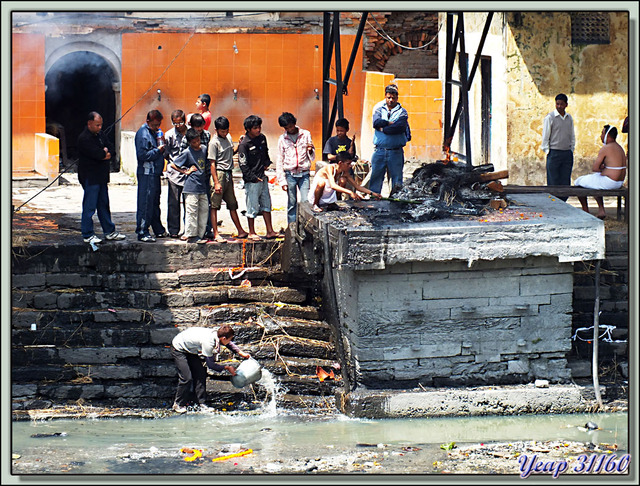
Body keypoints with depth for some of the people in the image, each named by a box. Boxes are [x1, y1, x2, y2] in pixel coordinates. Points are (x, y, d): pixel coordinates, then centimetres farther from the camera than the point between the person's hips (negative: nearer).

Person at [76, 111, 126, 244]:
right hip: (90, 177, -9)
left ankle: (109, 232, 22)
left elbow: (111, 150, 10)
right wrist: (105, 152, -3)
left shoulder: (100, 134, 13)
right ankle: (88, 235, 0)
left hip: (101, 176, 9)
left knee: (104, 205, 15)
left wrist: (105, 154, -11)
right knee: (89, 206, -5)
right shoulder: (84, 138, -15)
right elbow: (97, 154, -24)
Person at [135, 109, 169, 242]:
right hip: (146, 174, -10)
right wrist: (158, 150, -16)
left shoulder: (154, 132, 16)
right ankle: (142, 233, -6)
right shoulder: (143, 133, -13)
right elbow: (142, 155, -19)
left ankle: (159, 230, 27)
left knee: (155, 203, 17)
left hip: (155, 173, 10)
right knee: (145, 203, -8)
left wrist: (161, 144, 3)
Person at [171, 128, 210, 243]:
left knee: (204, 210, 7)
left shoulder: (204, 150, 11)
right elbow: (174, 165, -4)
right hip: (191, 187, -6)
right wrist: (186, 171, -5)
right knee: (192, 211, -6)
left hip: (203, 186, 6)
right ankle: (191, 235, -3)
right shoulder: (187, 153, -6)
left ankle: (200, 234, 14)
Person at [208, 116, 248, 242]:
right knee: (214, 205, -6)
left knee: (232, 204, 14)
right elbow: (212, 164, -14)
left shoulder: (228, 137, 11)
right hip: (219, 174, -8)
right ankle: (216, 234, -6)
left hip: (229, 174, 8)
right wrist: (216, 183, -18)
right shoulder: (214, 142, -12)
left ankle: (240, 231, 19)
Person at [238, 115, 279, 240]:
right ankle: (251, 233, 11)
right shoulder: (244, 144, -15)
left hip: (263, 178, 7)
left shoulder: (262, 138, 6)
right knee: (253, 207, 0)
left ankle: (270, 231, 16)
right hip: (251, 181, -7)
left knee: (266, 204, 10)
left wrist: (266, 164, 9)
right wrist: (254, 178, -14)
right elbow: (243, 165, -15)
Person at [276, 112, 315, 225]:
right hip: (290, 174, 0)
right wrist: (282, 181, 1)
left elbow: (312, 157, 11)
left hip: (304, 174, 0)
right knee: (292, 204, 2)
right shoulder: (282, 139, 4)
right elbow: (279, 161, 7)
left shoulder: (306, 135, 4)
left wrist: (310, 151, -13)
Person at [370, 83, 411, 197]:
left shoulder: (402, 112, 5)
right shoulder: (379, 109, 11)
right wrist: (391, 123, -11)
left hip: (395, 152, -1)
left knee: (397, 177, 0)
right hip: (379, 150, 1)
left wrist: (383, 129, -8)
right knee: (375, 176, -1)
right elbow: (376, 122, -8)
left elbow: (400, 127, -12)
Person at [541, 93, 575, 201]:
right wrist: (547, 151, -6)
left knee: (566, 182, 3)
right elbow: (545, 135, -1)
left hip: (567, 153, 5)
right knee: (553, 182, -5)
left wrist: (572, 149, 12)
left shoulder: (569, 118, 12)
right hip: (554, 153, -5)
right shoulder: (550, 117, -2)